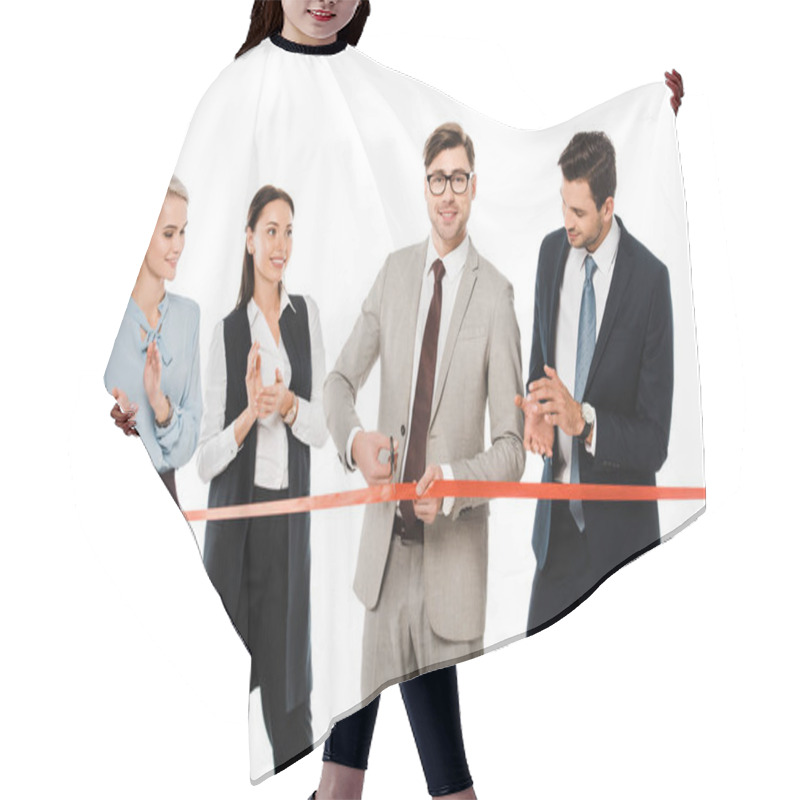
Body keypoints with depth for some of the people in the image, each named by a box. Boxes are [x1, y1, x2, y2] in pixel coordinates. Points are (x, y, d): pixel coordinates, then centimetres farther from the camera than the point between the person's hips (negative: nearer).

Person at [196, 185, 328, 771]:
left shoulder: (308, 314, 8)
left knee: (289, 680, 7)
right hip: (235, 514, -2)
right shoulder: (227, 331, 1)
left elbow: (323, 429, 5)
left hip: (290, 514, 2)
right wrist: (250, 412, -19)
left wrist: (289, 405, -14)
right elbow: (205, 460, -3)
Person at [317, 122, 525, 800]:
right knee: (354, 701, 8)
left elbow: (513, 446, -6)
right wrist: (355, 439, -8)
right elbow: (341, 379, 13)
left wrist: (453, 484, -24)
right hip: (383, 544, 4)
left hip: (451, 552, -4)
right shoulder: (395, 272, 8)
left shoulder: (496, 295, -6)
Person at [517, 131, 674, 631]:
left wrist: (584, 421, -28)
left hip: (619, 531, -4)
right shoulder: (551, 252, 2)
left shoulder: (650, 279, -15)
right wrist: (537, 408, -9)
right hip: (556, 517, 5)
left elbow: (655, 441, -13)